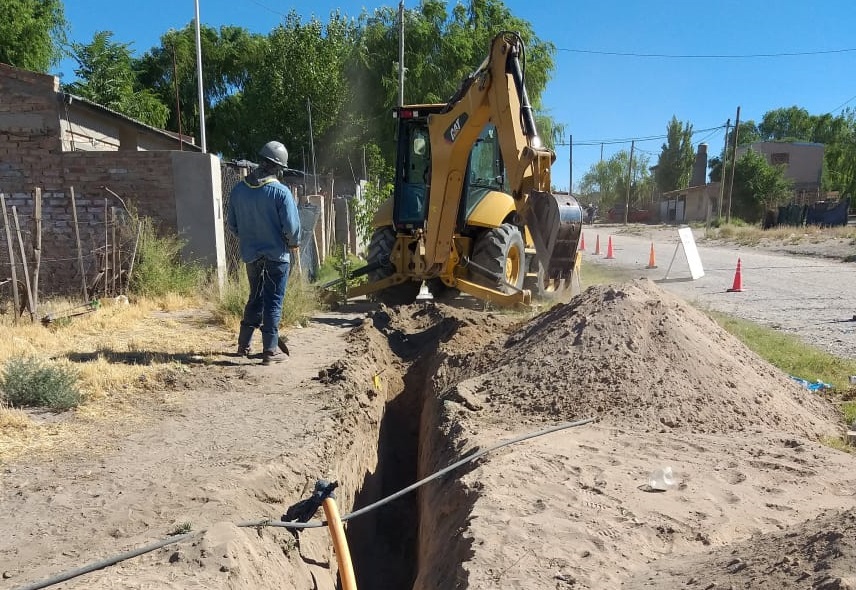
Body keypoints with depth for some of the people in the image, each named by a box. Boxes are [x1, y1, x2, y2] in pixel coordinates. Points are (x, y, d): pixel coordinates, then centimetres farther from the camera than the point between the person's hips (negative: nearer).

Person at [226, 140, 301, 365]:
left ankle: (244, 344, 26)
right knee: (273, 302, 3)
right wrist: (293, 244, 2)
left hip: (251, 255, 5)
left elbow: (231, 223, 7)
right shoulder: (280, 192, -16)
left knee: (255, 298, 20)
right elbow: (292, 226, -17)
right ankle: (270, 350, 5)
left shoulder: (239, 189, 0)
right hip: (276, 254, -5)